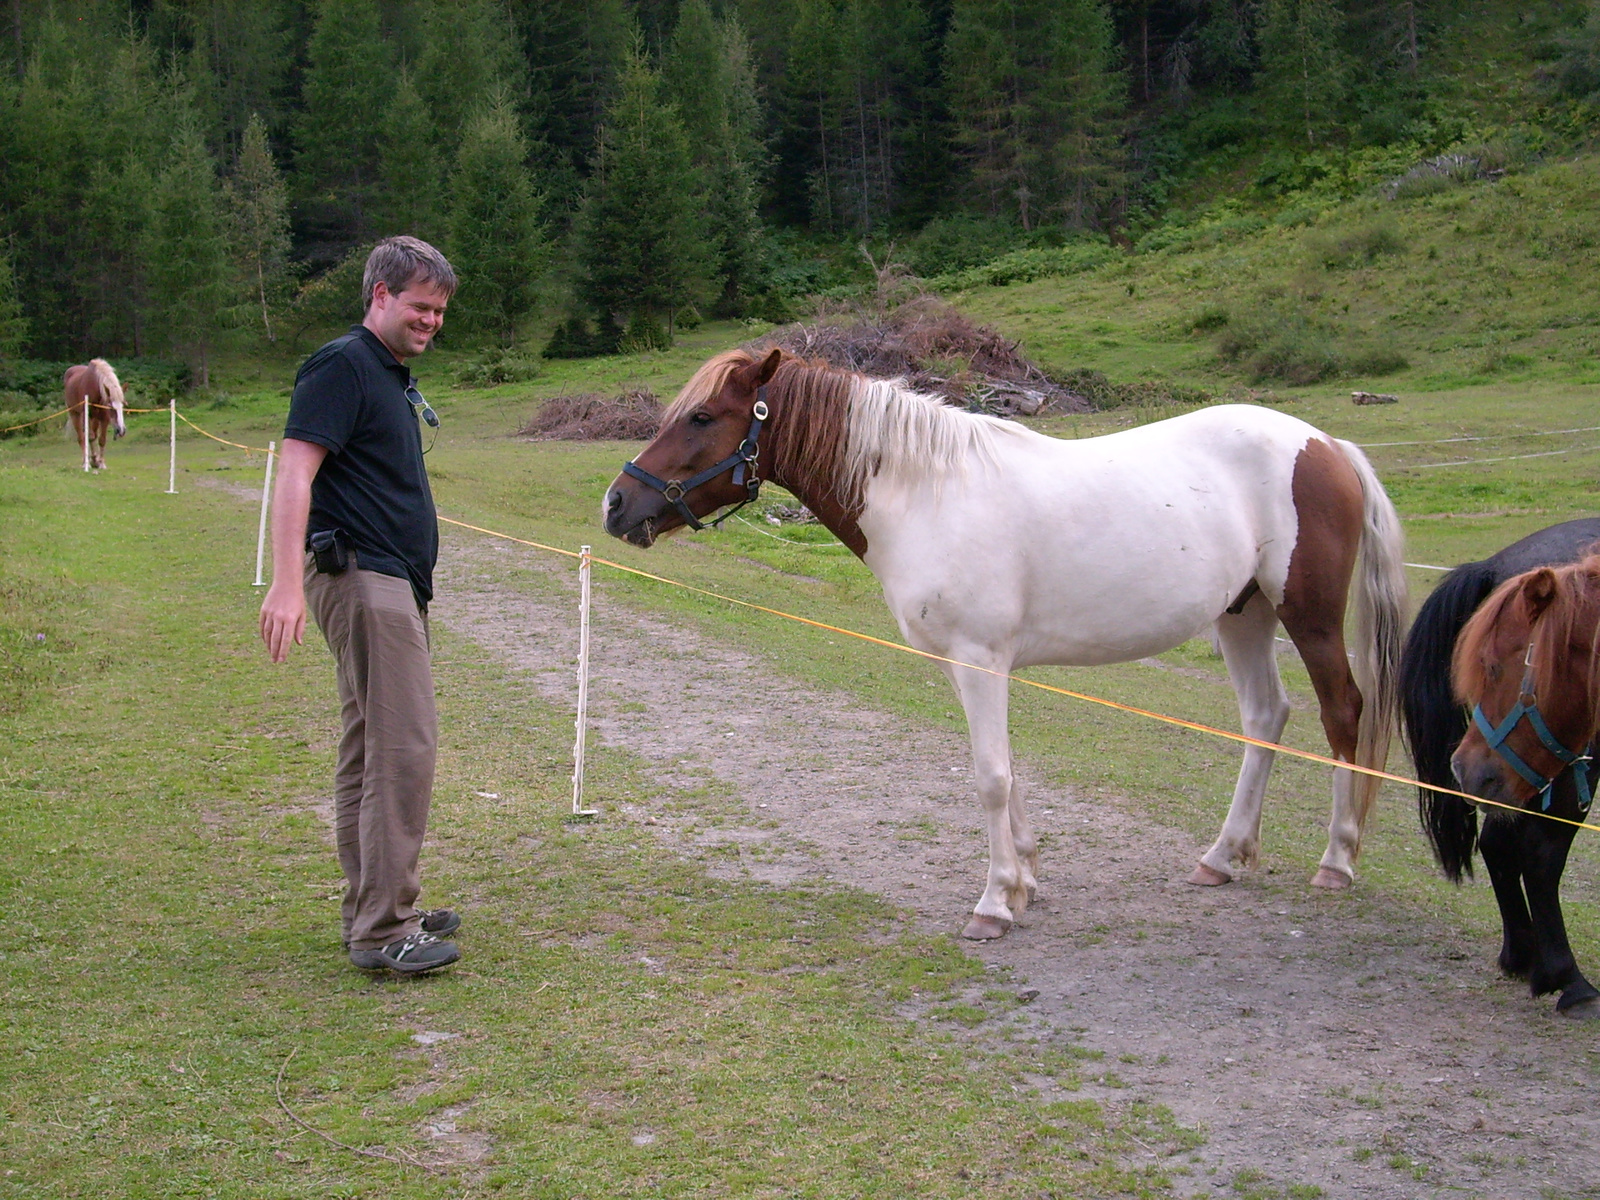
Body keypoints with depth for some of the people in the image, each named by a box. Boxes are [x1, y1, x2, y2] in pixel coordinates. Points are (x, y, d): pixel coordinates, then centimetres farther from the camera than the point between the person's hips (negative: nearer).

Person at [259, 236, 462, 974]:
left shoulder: (391, 376, 19)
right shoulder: (343, 367, -11)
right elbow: (295, 473, -20)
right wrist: (287, 584, -30)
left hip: (393, 582, 10)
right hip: (361, 577, -10)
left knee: (370, 749, 14)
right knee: (404, 746, -13)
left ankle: (373, 912, 22)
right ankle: (383, 929, -9)